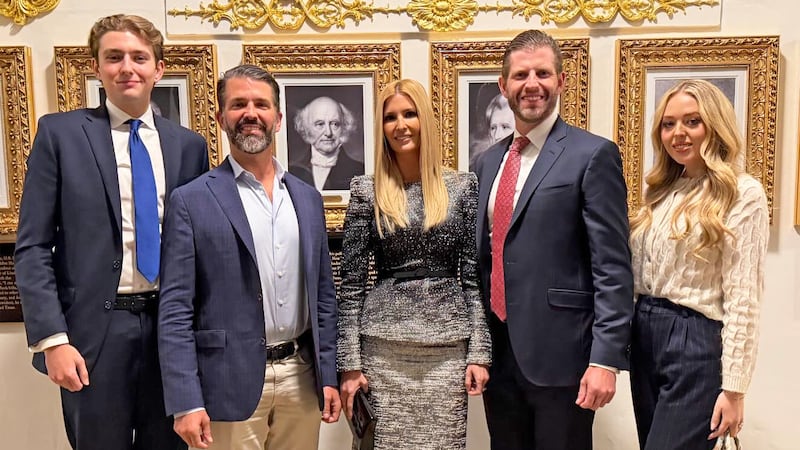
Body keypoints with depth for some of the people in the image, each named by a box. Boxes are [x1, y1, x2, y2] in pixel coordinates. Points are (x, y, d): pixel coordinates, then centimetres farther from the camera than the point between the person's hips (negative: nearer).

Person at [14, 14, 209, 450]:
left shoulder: (188, 144, 6)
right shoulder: (60, 133, -1)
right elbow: (32, 248, -3)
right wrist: (52, 339, -10)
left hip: (172, 326, 3)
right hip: (94, 328, -2)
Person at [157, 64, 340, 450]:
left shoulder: (308, 198, 7)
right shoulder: (192, 201, -6)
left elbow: (322, 294, 10)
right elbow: (175, 310, -8)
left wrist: (328, 375, 6)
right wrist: (186, 402, -13)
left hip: (302, 378, 4)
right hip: (232, 383, -4)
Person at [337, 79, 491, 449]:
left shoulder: (462, 186, 3)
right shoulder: (367, 191, 0)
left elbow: (474, 276, 3)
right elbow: (352, 284, 0)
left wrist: (479, 351, -2)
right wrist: (349, 362, -3)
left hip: (449, 347, 1)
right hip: (385, 348, -1)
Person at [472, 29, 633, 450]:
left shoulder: (593, 154, -7)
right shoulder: (487, 161, 12)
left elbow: (613, 268, -11)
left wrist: (606, 359, -16)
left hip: (559, 354, -5)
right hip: (496, 353, 6)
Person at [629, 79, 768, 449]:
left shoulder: (743, 193, -8)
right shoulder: (660, 191, 11)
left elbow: (743, 299, -13)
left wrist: (733, 386, -15)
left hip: (696, 341, -7)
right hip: (644, 337, 7)